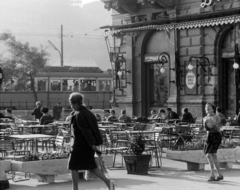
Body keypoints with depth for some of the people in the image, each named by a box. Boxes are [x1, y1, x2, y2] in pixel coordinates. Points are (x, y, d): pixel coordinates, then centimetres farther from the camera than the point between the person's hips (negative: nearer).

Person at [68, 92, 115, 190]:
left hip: (79, 145, -9)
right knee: (91, 166, 14)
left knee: (73, 166, 5)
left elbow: (86, 130, -22)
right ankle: (107, 181, 1)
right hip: (88, 145, 9)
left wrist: (92, 144, -24)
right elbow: (94, 129, 16)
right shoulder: (88, 112, 10)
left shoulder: (79, 115, -17)